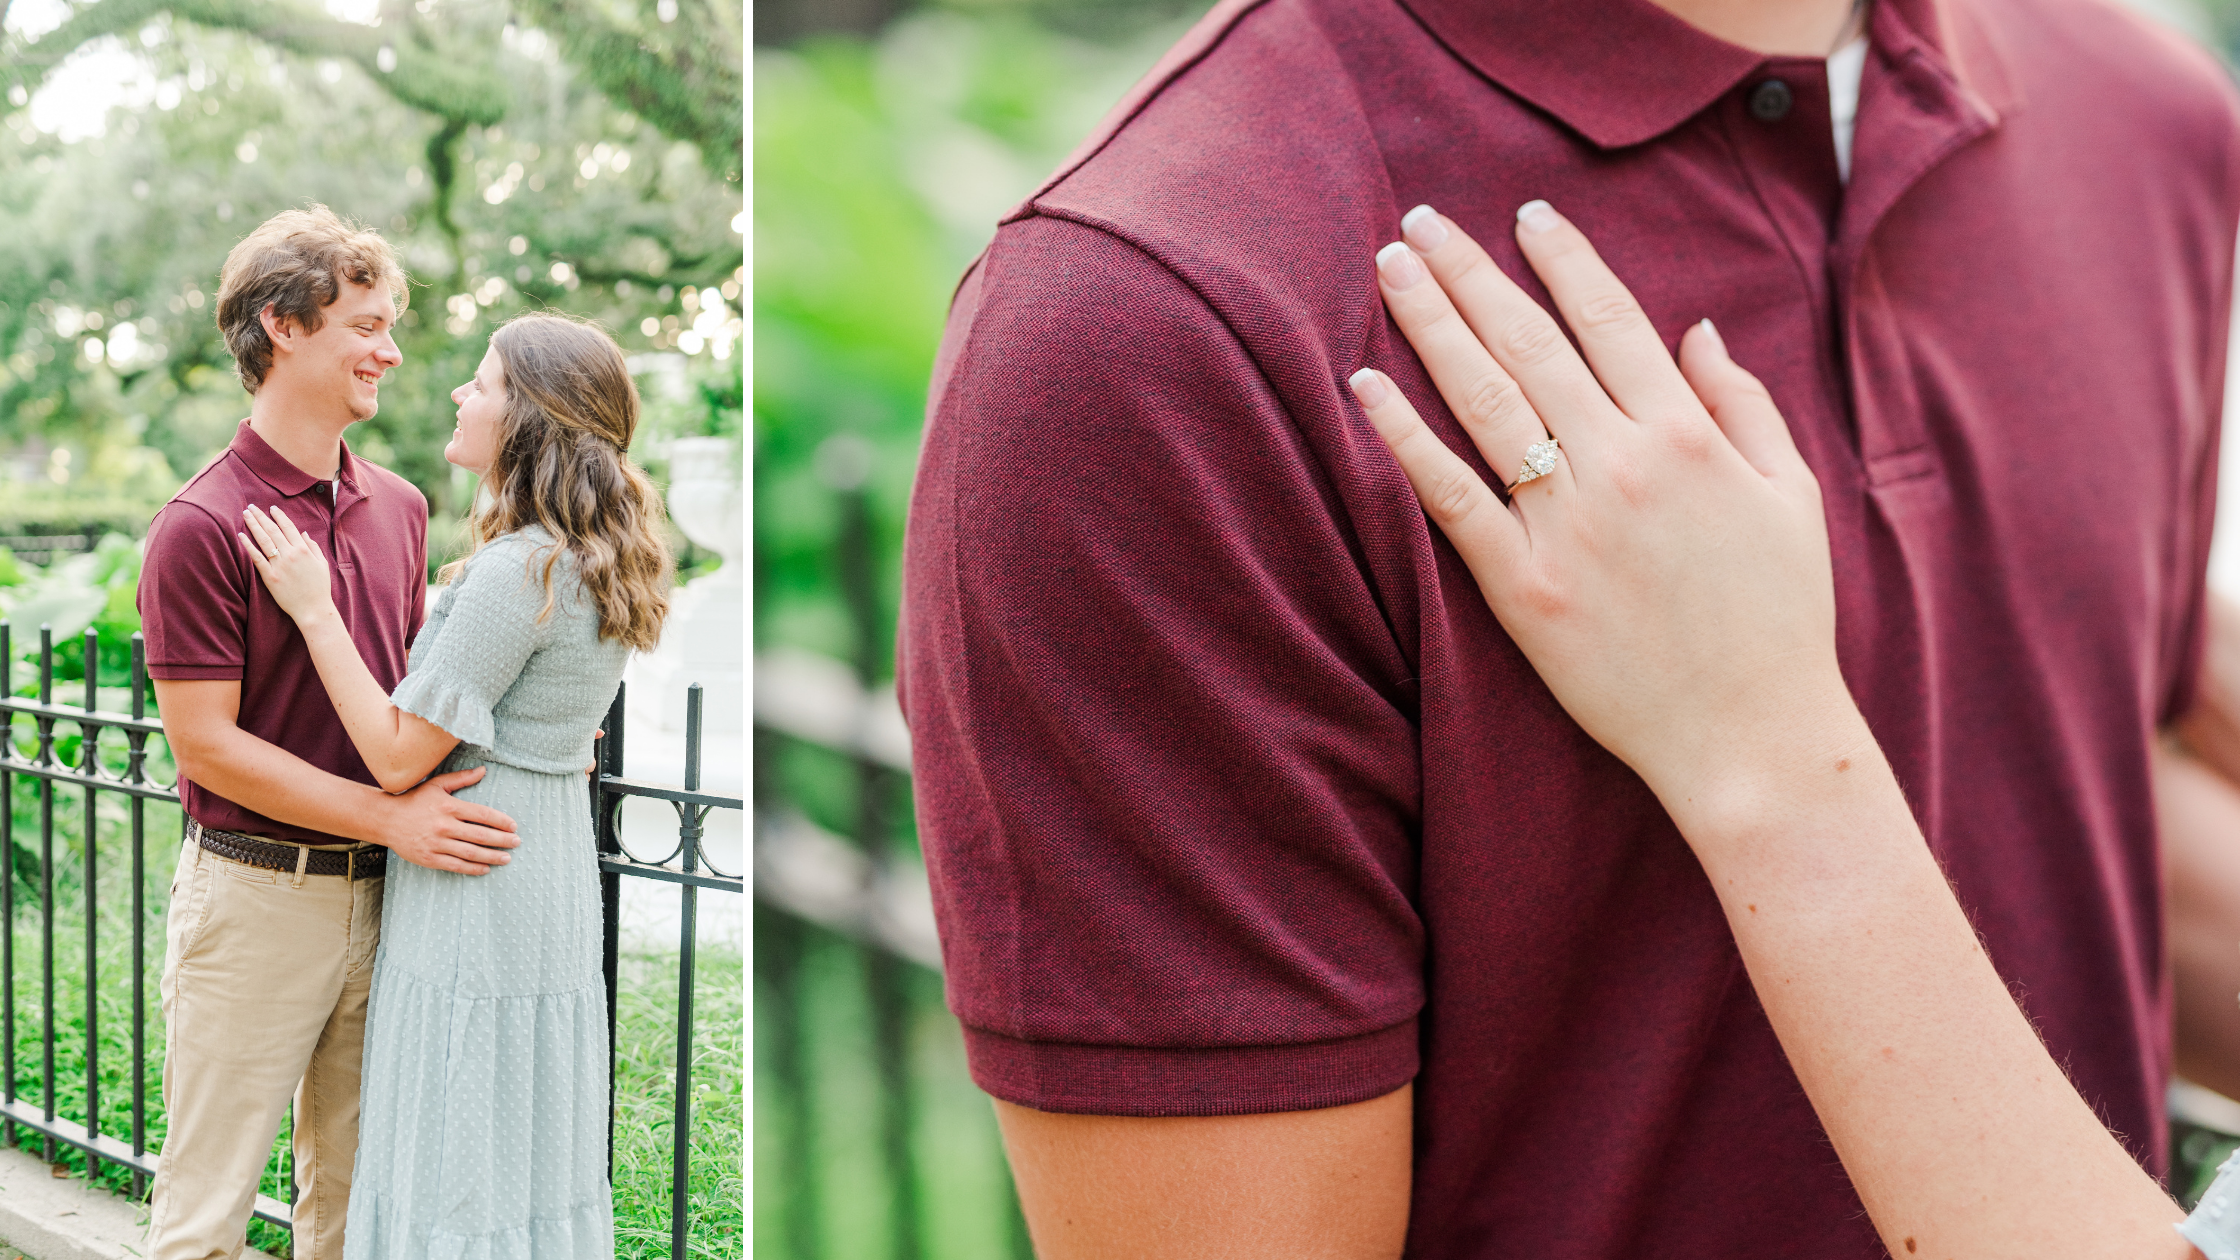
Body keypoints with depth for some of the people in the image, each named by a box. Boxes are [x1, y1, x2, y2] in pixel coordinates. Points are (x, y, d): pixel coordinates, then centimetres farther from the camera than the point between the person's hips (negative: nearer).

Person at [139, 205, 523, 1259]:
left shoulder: (398, 507, 8)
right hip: (254, 894, -6)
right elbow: (207, 745, -15)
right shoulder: (200, 528, -13)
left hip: (377, 894, 6)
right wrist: (390, 814, -18)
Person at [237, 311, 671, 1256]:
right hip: (557, 890, 9)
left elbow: (399, 756, -18)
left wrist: (313, 607, -13)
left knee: (458, 1183, 3)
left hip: (478, 894, -9)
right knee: (542, 1164, 17)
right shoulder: (595, 564, 7)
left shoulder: (516, 573, -21)